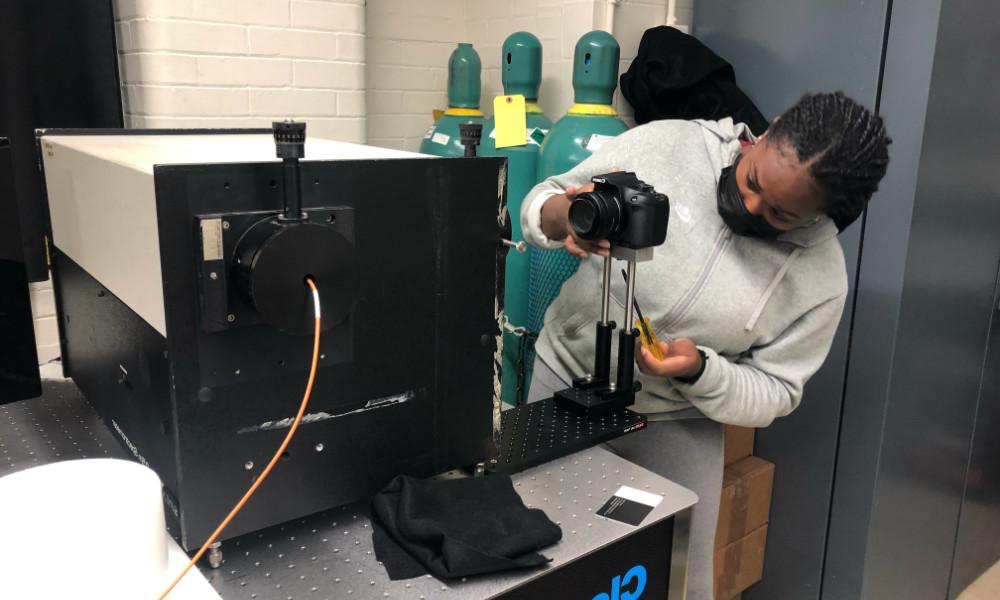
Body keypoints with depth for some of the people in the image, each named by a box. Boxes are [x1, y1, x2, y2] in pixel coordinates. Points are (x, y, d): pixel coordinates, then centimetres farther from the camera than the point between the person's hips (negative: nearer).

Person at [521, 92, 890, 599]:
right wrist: (564, 216, -31)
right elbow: (542, 200, -7)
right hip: (564, 375, 1)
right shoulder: (663, 143, -14)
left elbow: (774, 391, -6)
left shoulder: (821, 276, -13)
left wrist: (698, 370, -26)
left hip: (675, 424, 0)